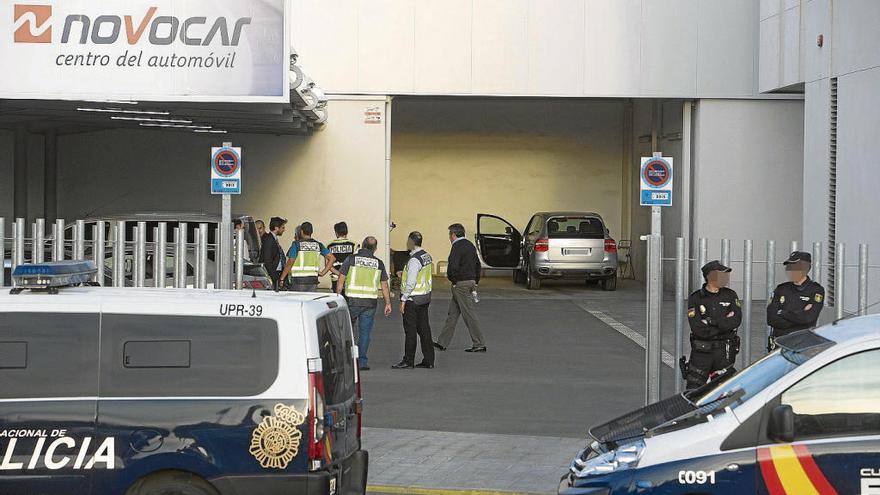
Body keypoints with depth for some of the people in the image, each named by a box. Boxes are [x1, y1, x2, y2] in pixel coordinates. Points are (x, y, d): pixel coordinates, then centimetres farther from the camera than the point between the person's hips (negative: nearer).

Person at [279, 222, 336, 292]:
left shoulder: (296, 244, -5)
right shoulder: (318, 245, 9)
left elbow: (290, 263, -9)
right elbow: (331, 258, 5)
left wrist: (282, 279, -3)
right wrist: (323, 272, 6)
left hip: (299, 281, -5)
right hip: (313, 281, 5)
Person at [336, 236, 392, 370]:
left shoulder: (351, 259, -2)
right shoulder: (379, 263, 5)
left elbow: (341, 280, -2)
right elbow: (384, 285, 9)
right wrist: (388, 304, 16)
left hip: (352, 300, -1)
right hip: (370, 302, 1)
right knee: (365, 332, 6)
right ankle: (362, 361, 2)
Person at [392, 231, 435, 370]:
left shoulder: (414, 260, -19)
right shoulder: (427, 256, 9)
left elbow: (410, 283, -21)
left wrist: (403, 300, -17)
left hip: (413, 299, -9)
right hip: (425, 298, 9)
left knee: (410, 331, -3)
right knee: (424, 328, 11)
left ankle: (408, 361, 2)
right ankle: (428, 360, 13)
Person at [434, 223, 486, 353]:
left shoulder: (457, 247, -16)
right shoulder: (470, 245, 14)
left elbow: (452, 266, -26)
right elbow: (477, 265, 19)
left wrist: (452, 278, -8)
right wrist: (475, 282, 21)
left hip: (460, 284, -10)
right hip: (470, 281, 10)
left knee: (469, 314, -6)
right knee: (452, 314, 14)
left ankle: (479, 344, -4)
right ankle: (442, 343, 19)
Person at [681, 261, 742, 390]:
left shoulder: (730, 296, 7)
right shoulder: (696, 298, 0)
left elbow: (736, 320, -8)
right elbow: (697, 328, -12)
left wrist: (712, 322, -15)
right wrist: (724, 323, -9)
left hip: (725, 351, 2)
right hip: (701, 350, -2)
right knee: (693, 389, -5)